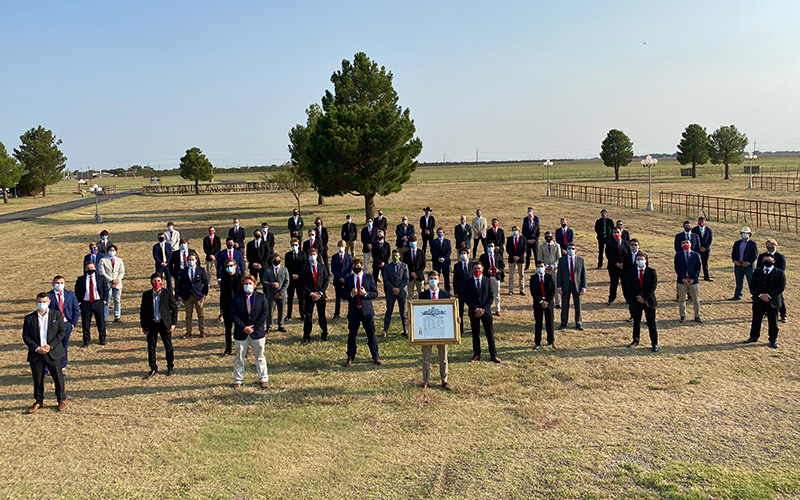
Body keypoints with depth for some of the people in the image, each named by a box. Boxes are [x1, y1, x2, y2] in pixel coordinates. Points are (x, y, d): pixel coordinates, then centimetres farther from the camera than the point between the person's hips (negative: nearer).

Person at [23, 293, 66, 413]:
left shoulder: (57, 314, 1)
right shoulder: (29, 318, 3)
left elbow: (62, 332, -2)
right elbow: (25, 336, 2)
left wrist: (50, 346, -11)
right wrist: (36, 348, -12)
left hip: (53, 352, -1)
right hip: (36, 354, 1)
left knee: (58, 377, 4)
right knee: (37, 379, 8)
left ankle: (62, 400, 18)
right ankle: (38, 401, 24)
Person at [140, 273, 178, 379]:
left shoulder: (167, 294, -4)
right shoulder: (146, 295, 2)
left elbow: (174, 309, 1)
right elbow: (142, 311, 8)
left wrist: (173, 323, -4)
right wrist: (143, 326, 4)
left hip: (165, 324, -2)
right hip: (151, 325, 2)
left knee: (168, 346, 8)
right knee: (151, 347, 6)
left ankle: (170, 367, 26)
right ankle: (153, 368, 20)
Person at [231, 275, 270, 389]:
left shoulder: (261, 297, -1)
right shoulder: (237, 298, -1)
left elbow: (265, 313, -5)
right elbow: (233, 314, -5)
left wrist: (253, 327, -12)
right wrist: (244, 327, -14)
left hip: (257, 332, 0)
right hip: (240, 333, 0)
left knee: (260, 357, 9)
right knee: (239, 358, 9)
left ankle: (264, 379, 20)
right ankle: (238, 381, 20)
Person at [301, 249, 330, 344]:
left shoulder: (322, 267, 6)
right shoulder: (305, 269, 1)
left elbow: (327, 280, 3)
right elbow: (303, 283, -2)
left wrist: (320, 292, -8)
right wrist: (311, 293, -12)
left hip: (321, 295, 1)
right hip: (309, 296, -1)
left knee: (322, 316, 9)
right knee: (308, 316, 1)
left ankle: (325, 335, 20)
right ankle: (306, 337, 7)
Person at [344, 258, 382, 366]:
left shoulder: (369, 277, 4)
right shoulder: (348, 279, 7)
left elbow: (375, 293, 2)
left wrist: (366, 293, -15)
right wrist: (351, 294, -14)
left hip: (367, 310, -1)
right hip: (353, 311, 1)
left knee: (371, 335, 3)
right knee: (352, 335, 6)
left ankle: (376, 357, 13)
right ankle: (350, 358, 17)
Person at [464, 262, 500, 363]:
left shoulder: (487, 281, 2)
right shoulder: (468, 282, 0)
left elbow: (491, 296, 2)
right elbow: (466, 298, -2)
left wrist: (483, 309, -8)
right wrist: (475, 309, -12)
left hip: (486, 310, 0)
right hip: (473, 311, 0)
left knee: (490, 333, 2)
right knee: (475, 334, 7)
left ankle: (493, 354, 10)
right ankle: (476, 354, 17)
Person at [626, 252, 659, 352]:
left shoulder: (652, 272, -1)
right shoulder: (631, 272, 4)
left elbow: (653, 286, -7)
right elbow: (629, 286, -1)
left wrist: (644, 297, -15)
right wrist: (637, 297, -12)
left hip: (648, 301, -2)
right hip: (635, 301, 2)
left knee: (651, 323, 1)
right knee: (636, 321, 13)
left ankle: (654, 343, 7)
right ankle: (635, 340, 27)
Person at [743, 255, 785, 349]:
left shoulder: (780, 273, -3)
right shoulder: (757, 272, 5)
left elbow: (781, 288, -8)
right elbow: (752, 285, 1)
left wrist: (768, 295, -17)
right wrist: (760, 294, -14)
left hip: (773, 301, -2)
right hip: (758, 301, 3)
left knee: (773, 322, 5)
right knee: (756, 320, 13)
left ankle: (773, 340, 17)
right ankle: (754, 337, 28)